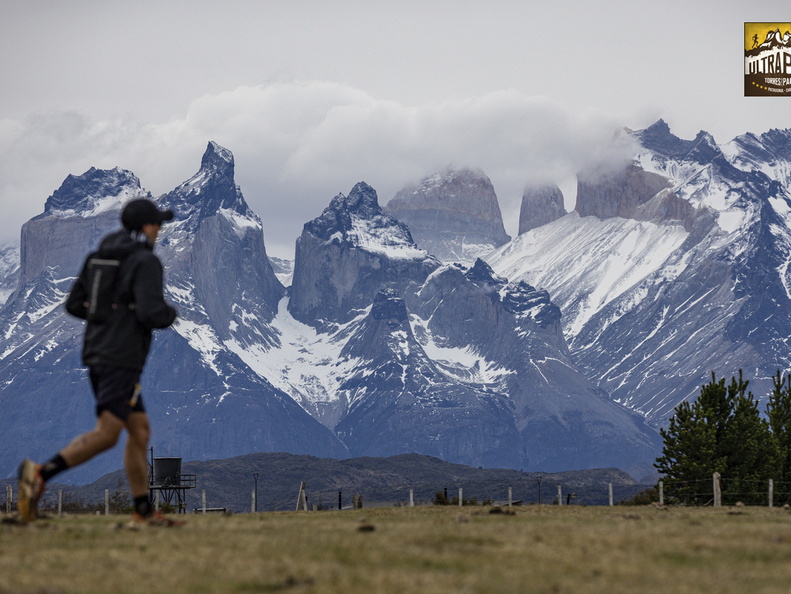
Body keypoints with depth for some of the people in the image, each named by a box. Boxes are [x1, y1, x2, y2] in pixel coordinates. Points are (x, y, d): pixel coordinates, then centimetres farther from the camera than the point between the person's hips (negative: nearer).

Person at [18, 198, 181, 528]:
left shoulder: (99, 257, 14)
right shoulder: (146, 262, -10)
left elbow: (73, 304, 14)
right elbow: (151, 313, -21)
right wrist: (170, 313, 1)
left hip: (97, 353, 9)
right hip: (122, 359, -9)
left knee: (140, 430, 12)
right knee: (106, 435, -12)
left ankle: (144, 512, 12)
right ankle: (41, 474, -23)